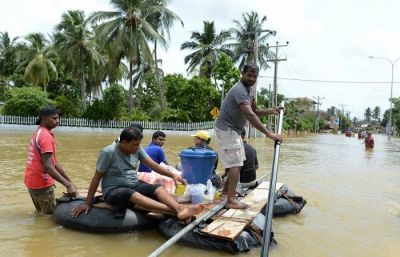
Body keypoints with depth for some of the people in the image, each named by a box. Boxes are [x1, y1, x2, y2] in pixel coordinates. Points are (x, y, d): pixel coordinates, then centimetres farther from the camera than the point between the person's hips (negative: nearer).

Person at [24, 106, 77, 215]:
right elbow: (48, 166, -28)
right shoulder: (46, 135, -20)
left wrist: (69, 181, 7)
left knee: (41, 214, 21)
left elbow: (54, 162, 10)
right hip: (41, 183, -10)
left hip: (33, 180, 10)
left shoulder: (39, 132, 11)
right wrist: (68, 185, -30)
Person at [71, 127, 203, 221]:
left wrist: (172, 175, -14)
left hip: (134, 185, 6)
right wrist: (87, 203, -9)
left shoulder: (137, 150, 0)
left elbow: (153, 165, -3)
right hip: (113, 190, -6)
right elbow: (97, 178, -11)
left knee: (159, 188, -21)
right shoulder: (108, 152, -16)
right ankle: (176, 211, -52)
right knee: (133, 195, -37)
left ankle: (180, 208, -49)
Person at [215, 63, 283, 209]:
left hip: (234, 130, 10)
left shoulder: (251, 90, 8)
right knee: (235, 163, -12)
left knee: (235, 162, 20)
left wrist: (271, 111, -4)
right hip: (227, 129, -10)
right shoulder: (239, 90, -25)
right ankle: (231, 200, -9)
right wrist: (268, 133, -38)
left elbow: (254, 110, 14)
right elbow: (250, 115, -35)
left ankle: (227, 190, 34)